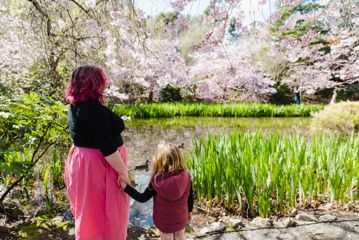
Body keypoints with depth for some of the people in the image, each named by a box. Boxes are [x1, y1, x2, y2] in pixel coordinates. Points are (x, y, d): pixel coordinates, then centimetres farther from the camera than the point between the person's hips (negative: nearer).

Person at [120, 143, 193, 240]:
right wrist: (189, 211, 10)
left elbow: (142, 198, -17)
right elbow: (190, 197, -9)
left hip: (164, 221, -1)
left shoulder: (157, 181, -28)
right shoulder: (186, 175, -23)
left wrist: (126, 187, -11)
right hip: (181, 218, 2)